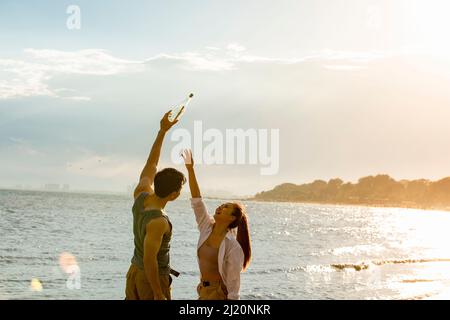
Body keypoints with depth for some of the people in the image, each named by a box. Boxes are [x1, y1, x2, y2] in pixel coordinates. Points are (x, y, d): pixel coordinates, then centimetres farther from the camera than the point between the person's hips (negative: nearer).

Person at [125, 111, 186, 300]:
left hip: (134, 272, 8)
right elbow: (149, 260, -28)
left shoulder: (141, 195, -7)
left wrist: (162, 131, 8)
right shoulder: (158, 222, -30)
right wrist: (158, 295, -20)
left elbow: (150, 165, 7)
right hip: (153, 279, -8)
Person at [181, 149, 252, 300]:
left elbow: (234, 282, -16)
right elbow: (197, 200, -6)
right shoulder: (207, 227, -1)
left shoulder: (233, 246, -18)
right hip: (204, 290, 7)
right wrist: (190, 168, -13)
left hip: (220, 293, -7)